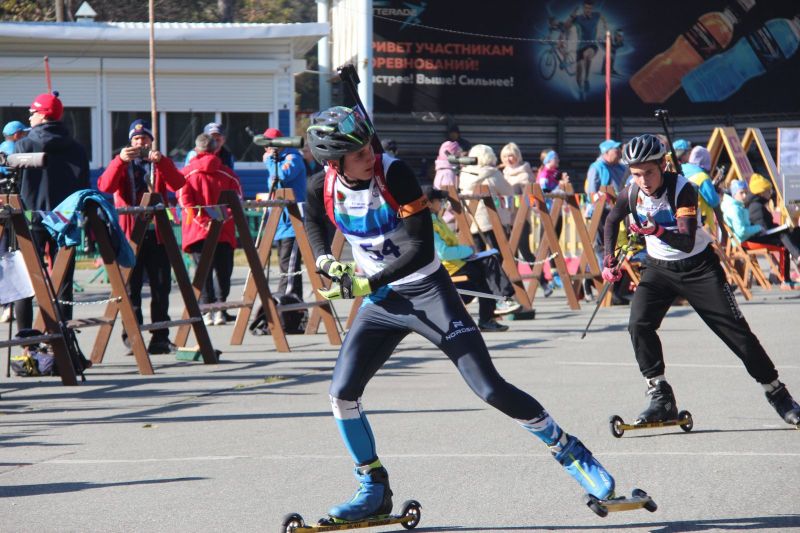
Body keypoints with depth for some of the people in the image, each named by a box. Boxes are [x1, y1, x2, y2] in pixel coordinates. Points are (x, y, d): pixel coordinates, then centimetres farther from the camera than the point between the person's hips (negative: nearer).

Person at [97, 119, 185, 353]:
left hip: (157, 233, 2)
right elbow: (105, 186, -11)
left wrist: (161, 161, -21)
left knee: (161, 287, 3)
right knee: (131, 288, -3)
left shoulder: (161, 164, 14)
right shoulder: (122, 165, 11)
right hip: (130, 234, -2)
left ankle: (160, 337, 9)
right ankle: (132, 337, -2)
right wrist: (120, 160, -24)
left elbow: (177, 184, -7)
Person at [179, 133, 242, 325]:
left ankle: (207, 309, -6)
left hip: (197, 230, -1)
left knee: (203, 271, 1)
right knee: (223, 271, 8)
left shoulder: (186, 173, 3)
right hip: (224, 232, 1)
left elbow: (184, 200, -9)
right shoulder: (227, 173, 8)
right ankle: (220, 308, 0)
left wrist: (202, 220, -12)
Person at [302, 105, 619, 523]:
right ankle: (374, 489, 11)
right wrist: (323, 258, 2)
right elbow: (313, 218, 18)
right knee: (342, 393, -6)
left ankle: (570, 453, 7)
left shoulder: (394, 174, -23)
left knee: (490, 388, -9)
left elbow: (420, 248, -25)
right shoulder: (323, 190, -9)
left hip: (428, 292, -4)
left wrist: (367, 283, -26)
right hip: (380, 301, 5)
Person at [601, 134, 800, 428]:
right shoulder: (632, 193, -12)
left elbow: (687, 241, -35)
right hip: (659, 268, 4)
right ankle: (662, 400, -10)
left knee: (736, 330, -4)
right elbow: (612, 221, 11)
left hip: (699, 267, -4)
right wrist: (609, 260, 5)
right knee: (639, 324, -18)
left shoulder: (683, 189, -26)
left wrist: (659, 231, -52)